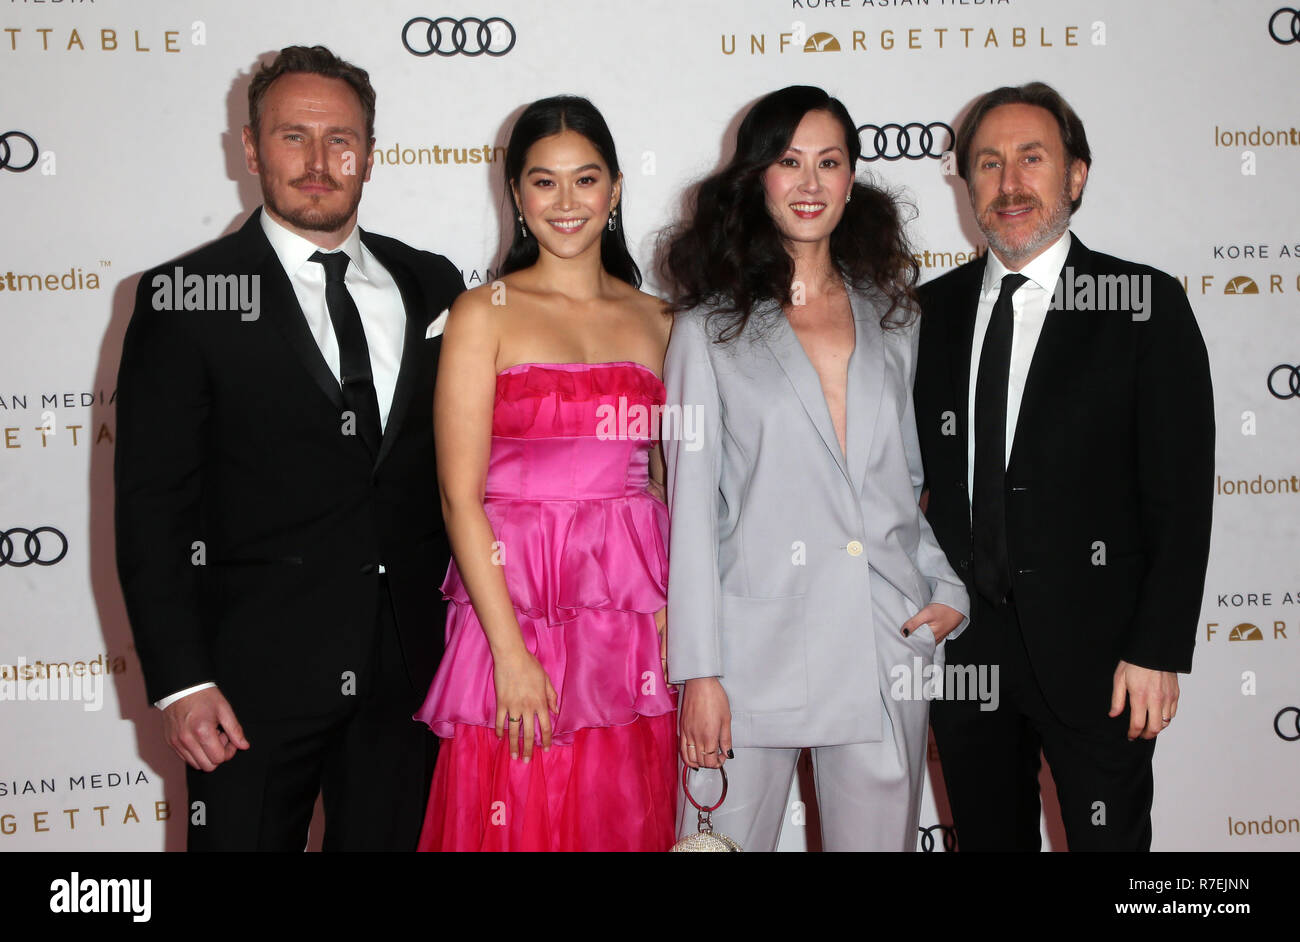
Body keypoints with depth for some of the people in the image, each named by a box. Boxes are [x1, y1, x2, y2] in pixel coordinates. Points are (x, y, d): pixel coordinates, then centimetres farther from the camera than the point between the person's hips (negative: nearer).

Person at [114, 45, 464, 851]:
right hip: (256, 678, -3)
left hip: (411, 666, 4)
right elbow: (152, 504, -7)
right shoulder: (187, 298, -4)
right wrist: (179, 681, -12)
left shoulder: (430, 286, 7)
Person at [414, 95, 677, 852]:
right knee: (516, 824, 1)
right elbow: (460, 496, -6)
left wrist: (675, 615, 0)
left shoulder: (656, 321, 11)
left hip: (635, 621, 3)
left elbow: (665, 483, 13)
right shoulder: (484, 314, 0)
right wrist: (511, 650, -13)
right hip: (515, 608, -3)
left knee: (628, 824, 8)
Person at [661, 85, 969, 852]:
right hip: (756, 648, -3)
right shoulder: (711, 328, 3)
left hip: (887, 647, 3)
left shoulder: (891, 319, 13)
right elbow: (692, 508, -1)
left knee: (879, 837, 8)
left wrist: (948, 590, 3)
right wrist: (700, 673, -7)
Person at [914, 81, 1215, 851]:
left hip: (1092, 649, -3)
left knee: (1110, 838, 5)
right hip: (960, 642, 4)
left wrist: (1158, 651, -11)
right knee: (989, 837, 15)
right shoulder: (934, 309, 8)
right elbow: (923, 470, 10)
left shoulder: (1145, 305, -4)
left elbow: (1182, 494, -7)